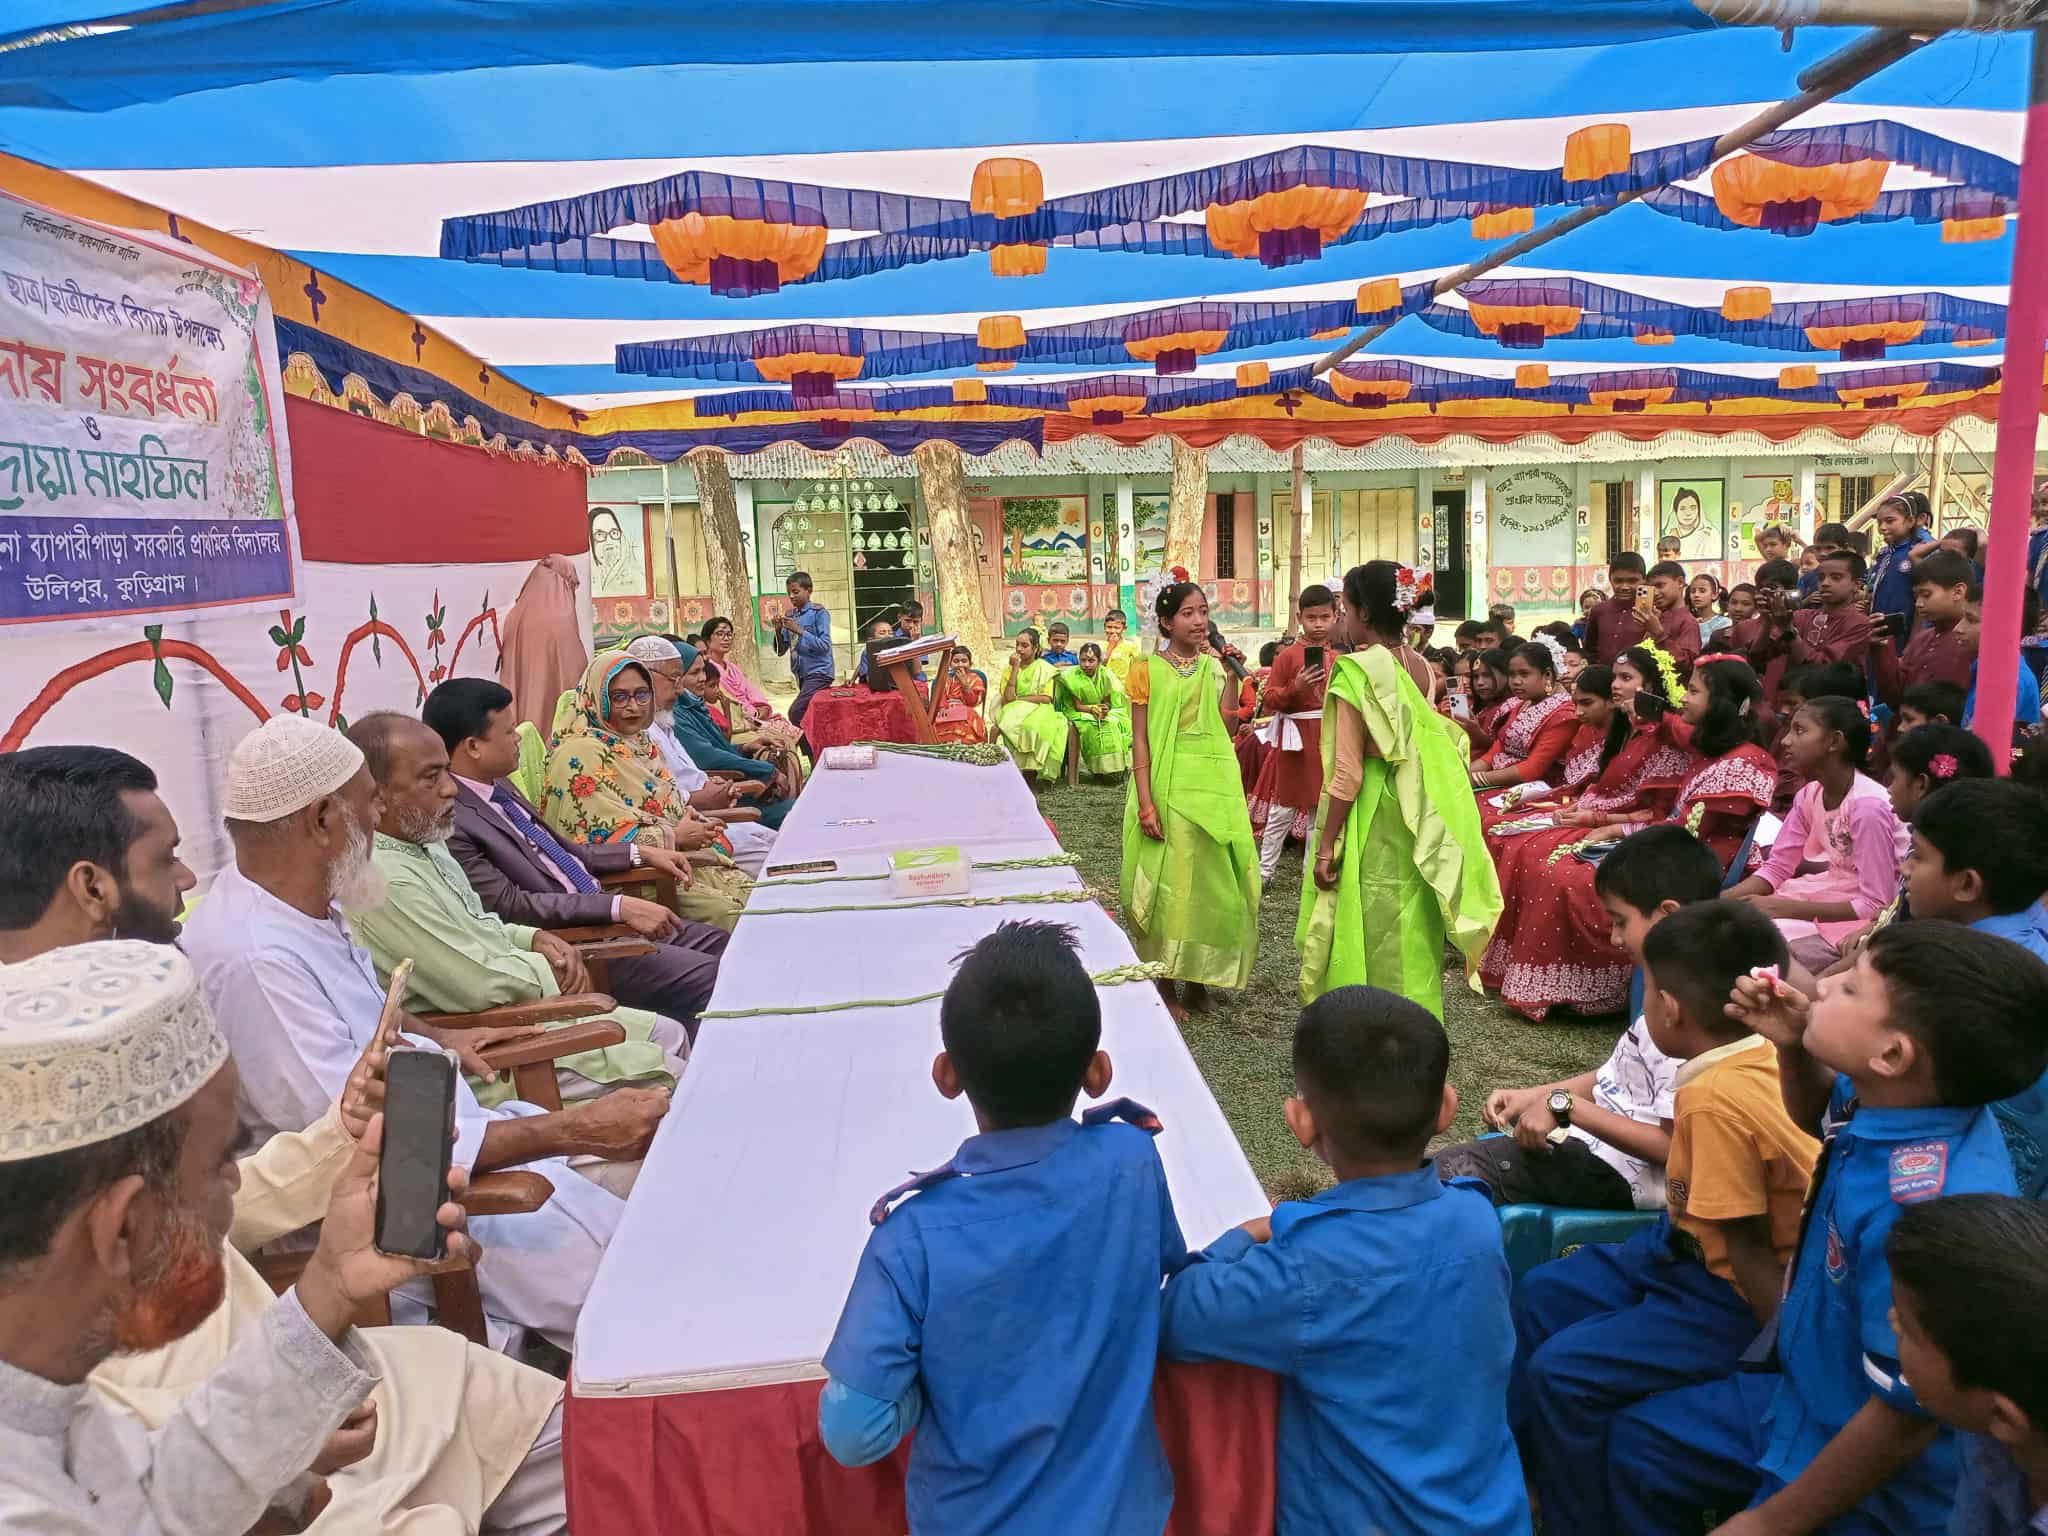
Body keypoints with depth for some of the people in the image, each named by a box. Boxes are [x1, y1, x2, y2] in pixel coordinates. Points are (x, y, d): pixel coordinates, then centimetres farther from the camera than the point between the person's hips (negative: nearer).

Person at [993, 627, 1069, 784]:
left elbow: (1046, 698, -7)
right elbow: (1007, 698, -6)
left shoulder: (1044, 668, 3)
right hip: (1015, 712, 2)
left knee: (1033, 726, -36)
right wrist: (1015, 668, -6)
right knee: (1010, 725, -33)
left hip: (1038, 711, -2)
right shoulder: (1009, 668, 9)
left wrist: (1019, 699, -5)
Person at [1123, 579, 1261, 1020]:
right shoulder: (1147, 670, -2)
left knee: (1210, 875, 8)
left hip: (1215, 784, 4)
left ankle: (1199, 976, 23)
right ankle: (1166, 982, 13)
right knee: (1170, 878, 1)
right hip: (1168, 785, -4)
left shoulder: (1216, 666, 9)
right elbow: (1140, 740, -5)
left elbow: (1226, 728, 2)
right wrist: (1145, 802, -13)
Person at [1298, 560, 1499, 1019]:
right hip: (1416, 820, 7)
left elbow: (1348, 775, -17)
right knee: (1412, 936, 16)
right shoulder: (1421, 667, 6)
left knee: (1367, 939, 4)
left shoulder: (1356, 670, -15)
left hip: (1368, 817, -7)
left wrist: (1326, 847, -12)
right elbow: (1428, 748, 12)